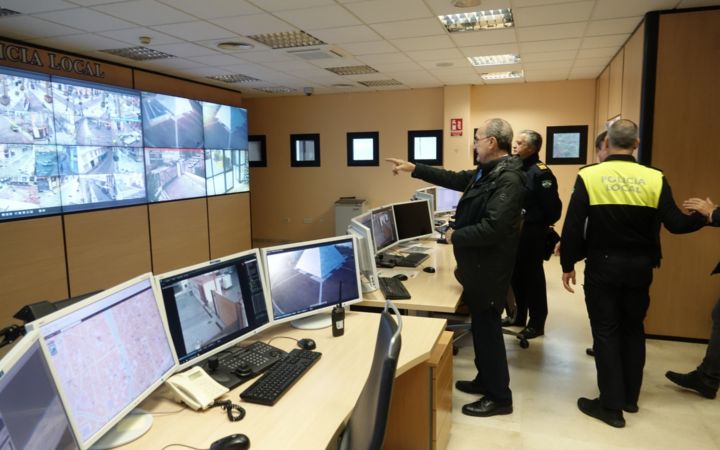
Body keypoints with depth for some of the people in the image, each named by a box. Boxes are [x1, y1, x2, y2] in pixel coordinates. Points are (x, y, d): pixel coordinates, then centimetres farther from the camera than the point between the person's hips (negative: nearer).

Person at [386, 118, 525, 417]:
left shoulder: (508, 179, -23)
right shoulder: (486, 172, 9)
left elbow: (492, 228, -32)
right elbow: (454, 179, 21)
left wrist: (455, 236, -17)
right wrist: (413, 169, 21)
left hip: (489, 267, -10)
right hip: (478, 264, 10)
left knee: (488, 328, 1)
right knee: (480, 325, 19)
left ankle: (500, 397, 16)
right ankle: (485, 381, 35)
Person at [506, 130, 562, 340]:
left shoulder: (541, 172, -15)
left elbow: (552, 207, -19)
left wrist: (538, 226, -8)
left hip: (531, 234, -7)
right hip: (514, 232, 7)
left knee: (533, 277, 3)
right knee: (516, 275, 16)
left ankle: (537, 323, 16)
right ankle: (519, 316, 31)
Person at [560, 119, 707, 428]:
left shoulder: (589, 176, -11)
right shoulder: (655, 179, -5)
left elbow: (572, 226, -12)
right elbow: (675, 224, -4)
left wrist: (567, 265, -1)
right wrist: (704, 217, 18)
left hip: (602, 266, -3)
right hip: (640, 267, 3)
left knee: (605, 332, 6)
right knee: (633, 330, 18)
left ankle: (611, 405, 11)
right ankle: (630, 397, 31)